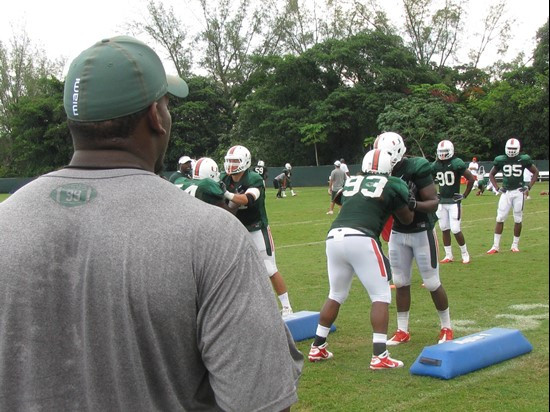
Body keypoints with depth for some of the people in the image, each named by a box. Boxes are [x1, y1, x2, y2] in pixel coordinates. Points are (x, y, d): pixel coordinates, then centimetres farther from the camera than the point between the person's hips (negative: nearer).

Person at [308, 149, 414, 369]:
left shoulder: (350, 182, 24)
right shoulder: (391, 185, 12)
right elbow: (407, 219, 23)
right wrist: (407, 199, 39)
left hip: (334, 237, 5)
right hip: (361, 239, -5)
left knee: (336, 295, 22)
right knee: (381, 296, 6)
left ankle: (317, 348, 28)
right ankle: (379, 356, -1)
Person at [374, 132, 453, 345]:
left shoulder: (417, 169, -23)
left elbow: (434, 203, -21)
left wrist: (413, 204, -39)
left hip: (421, 232, -5)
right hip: (397, 233, 5)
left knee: (432, 282, 4)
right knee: (401, 282, 8)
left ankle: (446, 327, 20)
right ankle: (402, 331, 19)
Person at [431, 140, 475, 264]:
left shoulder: (456, 163, -12)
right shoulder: (436, 165, 4)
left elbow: (471, 179, -10)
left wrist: (464, 195, -8)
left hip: (454, 201, -5)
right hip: (441, 202, 5)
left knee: (455, 229, -8)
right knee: (444, 229, 8)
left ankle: (465, 254, 11)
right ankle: (448, 256, 18)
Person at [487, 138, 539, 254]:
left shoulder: (523, 159, -3)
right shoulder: (501, 160, 0)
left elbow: (536, 172, 8)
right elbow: (491, 174, 13)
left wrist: (528, 186, -1)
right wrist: (497, 188, 2)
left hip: (518, 192, -1)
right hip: (506, 192, 1)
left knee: (518, 219, 5)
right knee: (500, 218, -3)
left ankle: (515, 245, 17)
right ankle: (496, 246, 1)